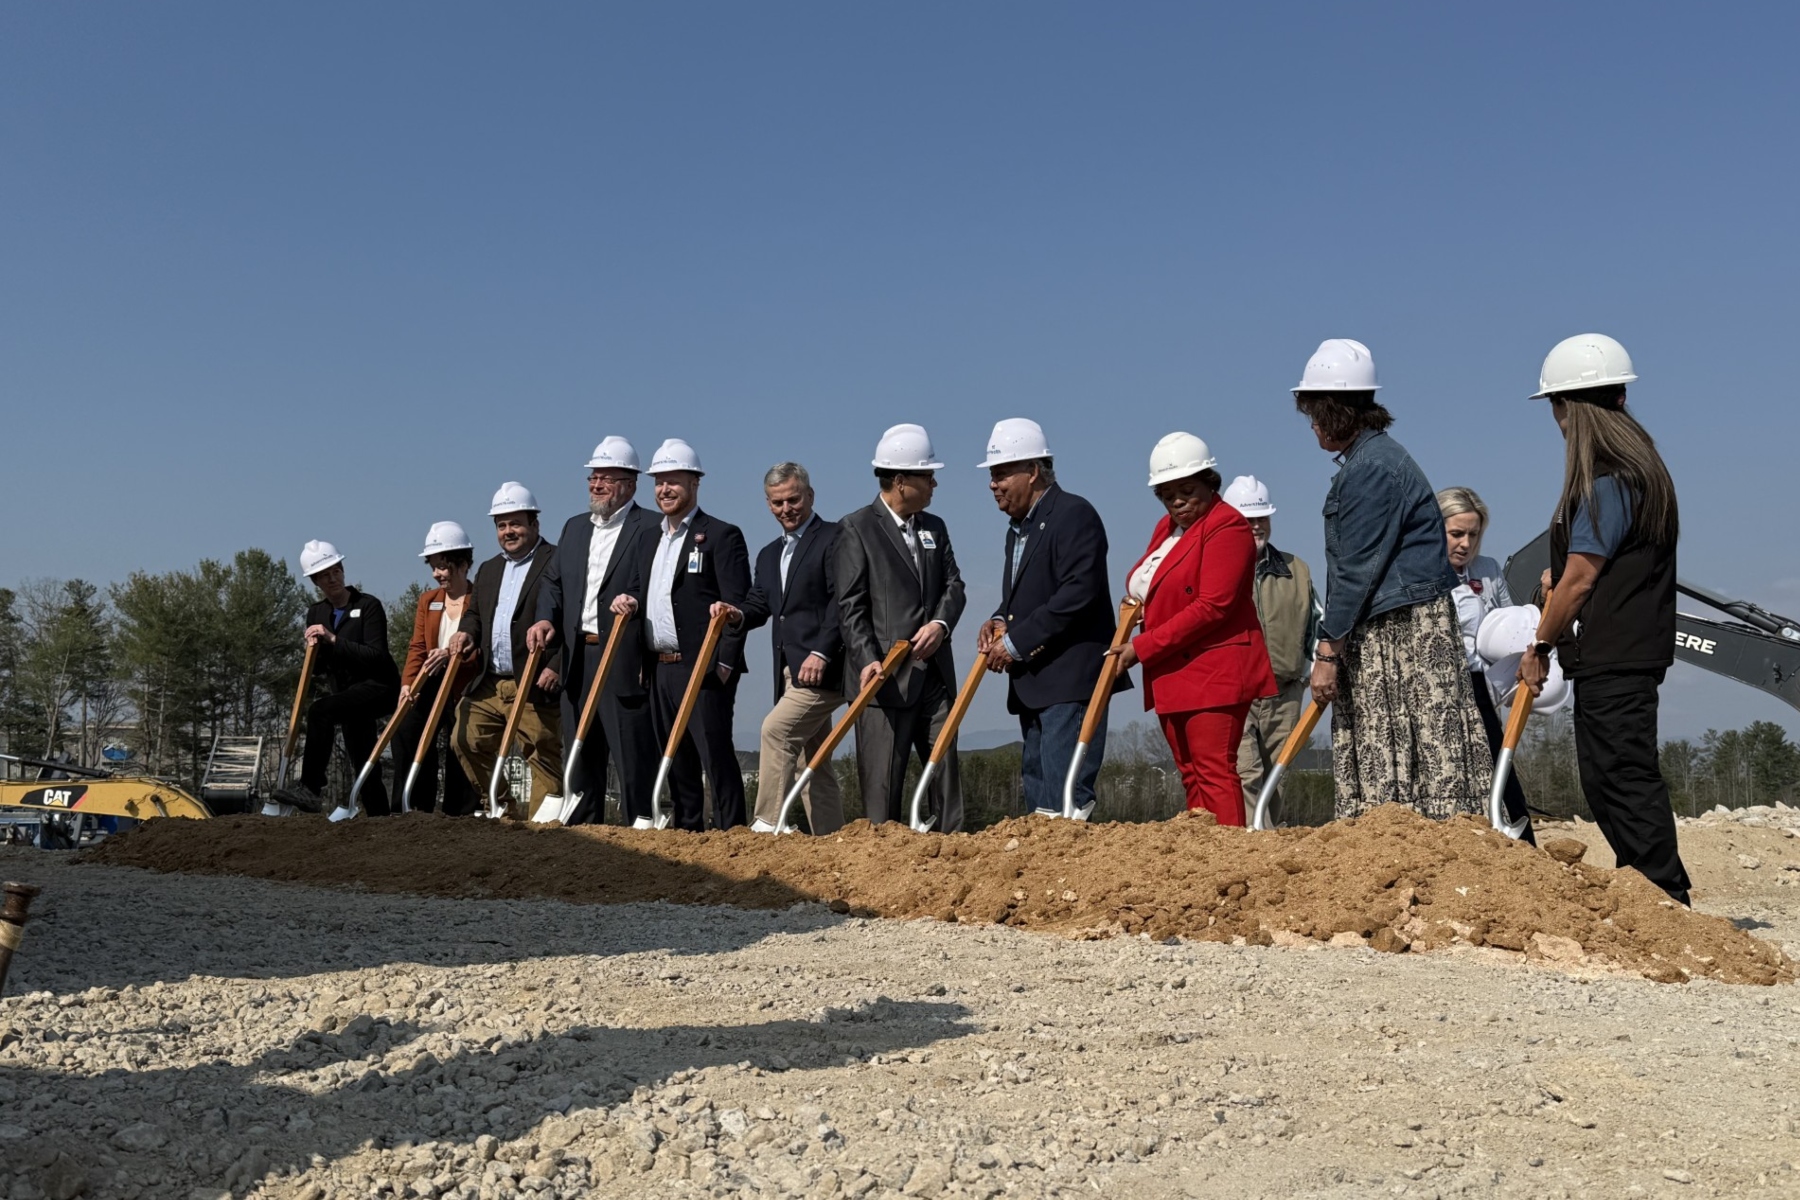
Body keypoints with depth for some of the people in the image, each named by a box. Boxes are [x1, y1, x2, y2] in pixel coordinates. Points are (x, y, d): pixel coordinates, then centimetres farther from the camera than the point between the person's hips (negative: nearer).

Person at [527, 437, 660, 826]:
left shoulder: (650, 529, -5)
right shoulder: (574, 528, 19)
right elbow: (551, 580, 17)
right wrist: (546, 619, 0)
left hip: (626, 660, -7)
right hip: (577, 659, 7)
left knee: (632, 753, -4)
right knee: (580, 752, 14)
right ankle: (581, 826, 22)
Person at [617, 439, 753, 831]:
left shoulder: (722, 536, -4)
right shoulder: (649, 541, 20)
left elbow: (738, 605, -10)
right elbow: (641, 594, 24)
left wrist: (726, 663, -16)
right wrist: (628, 601, 0)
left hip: (703, 669, -7)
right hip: (660, 669, 7)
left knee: (716, 756, -7)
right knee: (676, 761, 11)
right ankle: (686, 832, 18)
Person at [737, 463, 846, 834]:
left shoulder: (833, 539, -5)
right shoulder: (769, 555, 21)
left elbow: (842, 601, -14)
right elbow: (760, 604, 16)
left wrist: (822, 652, -23)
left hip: (822, 667, -9)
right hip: (790, 671, 9)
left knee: (776, 729, -21)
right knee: (811, 758, 10)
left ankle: (768, 824, -20)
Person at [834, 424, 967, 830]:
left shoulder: (935, 528, 16)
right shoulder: (856, 529, -3)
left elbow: (953, 584, 10)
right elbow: (850, 606, -8)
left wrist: (941, 622, -11)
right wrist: (867, 659, -19)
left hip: (935, 673, 6)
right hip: (885, 674, -6)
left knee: (945, 765, 7)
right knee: (883, 779, -2)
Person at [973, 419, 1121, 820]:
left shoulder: (1074, 514, -11)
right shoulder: (1018, 527, 19)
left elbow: (1077, 594, -21)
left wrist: (1016, 642, -18)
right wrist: (1000, 621, 2)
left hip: (1071, 679, -10)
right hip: (1033, 683, 10)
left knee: (1064, 800, -13)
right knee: (1037, 793, 11)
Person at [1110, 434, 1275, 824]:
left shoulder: (1228, 526, -10)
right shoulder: (1166, 527, 18)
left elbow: (1212, 606, -18)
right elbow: (1149, 591, 31)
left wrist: (1143, 647, -17)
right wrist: (1134, 603, 4)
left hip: (1214, 670, -9)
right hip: (1171, 673, 9)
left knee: (1214, 772, -13)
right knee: (1190, 775, 8)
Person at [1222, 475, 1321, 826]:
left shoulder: (1296, 570, 15)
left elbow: (1317, 623, 22)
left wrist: (1312, 671, 13)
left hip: (1284, 693, 4)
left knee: (1275, 780, 10)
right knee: (1244, 775, -16)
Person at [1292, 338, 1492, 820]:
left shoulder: (1370, 467, -15)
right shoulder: (1366, 458, 17)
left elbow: (1357, 568, -17)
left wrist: (1327, 649, -14)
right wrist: (1336, 640, 16)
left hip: (1405, 631, -10)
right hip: (1381, 629, 10)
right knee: (1377, 757, 8)